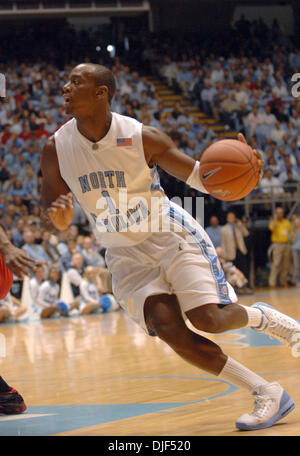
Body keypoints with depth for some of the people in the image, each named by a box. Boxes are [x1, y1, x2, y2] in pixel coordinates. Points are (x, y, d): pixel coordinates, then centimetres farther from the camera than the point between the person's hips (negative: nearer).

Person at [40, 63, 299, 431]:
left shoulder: (141, 137, -16)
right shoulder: (56, 149, -8)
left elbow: (199, 177, -7)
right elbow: (51, 217, 0)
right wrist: (56, 218, -26)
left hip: (172, 236, -3)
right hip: (127, 255, 3)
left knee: (207, 318, -21)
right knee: (169, 330, -17)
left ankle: (269, 319, 16)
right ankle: (267, 394, -6)